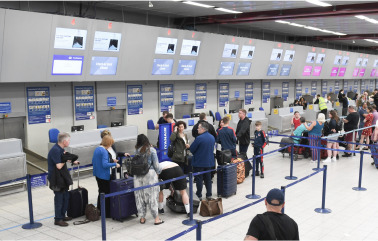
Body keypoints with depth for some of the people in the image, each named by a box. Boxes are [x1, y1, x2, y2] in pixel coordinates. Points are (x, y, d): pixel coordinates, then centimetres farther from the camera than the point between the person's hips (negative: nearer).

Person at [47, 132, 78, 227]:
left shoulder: (60, 149, 8)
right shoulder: (55, 150, -23)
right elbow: (59, 166, -25)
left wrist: (72, 161, 11)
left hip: (62, 178, 10)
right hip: (57, 179, -10)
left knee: (65, 197, 17)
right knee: (59, 198, 0)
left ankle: (62, 216, 30)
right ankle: (58, 219, 11)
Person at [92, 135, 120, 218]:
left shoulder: (97, 149, 7)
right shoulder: (104, 151, -21)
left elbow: (93, 161, 16)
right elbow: (105, 165, -27)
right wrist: (115, 164, -16)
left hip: (97, 174, 9)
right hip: (104, 176, -9)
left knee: (101, 192, 20)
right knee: (106, 194, 2)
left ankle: (99, 210, 30)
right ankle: (107, 213, 9)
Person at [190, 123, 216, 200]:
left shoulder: (199, 138, -21)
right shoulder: (212, 137, 3)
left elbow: (192, 149, -13)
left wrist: (196, 154, 6)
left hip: (199, 162, -7)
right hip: (209, 161, 7)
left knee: (199, 179, 3)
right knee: (208, 178, 15)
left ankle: (199, 195, 9)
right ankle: (209, 195, 21)